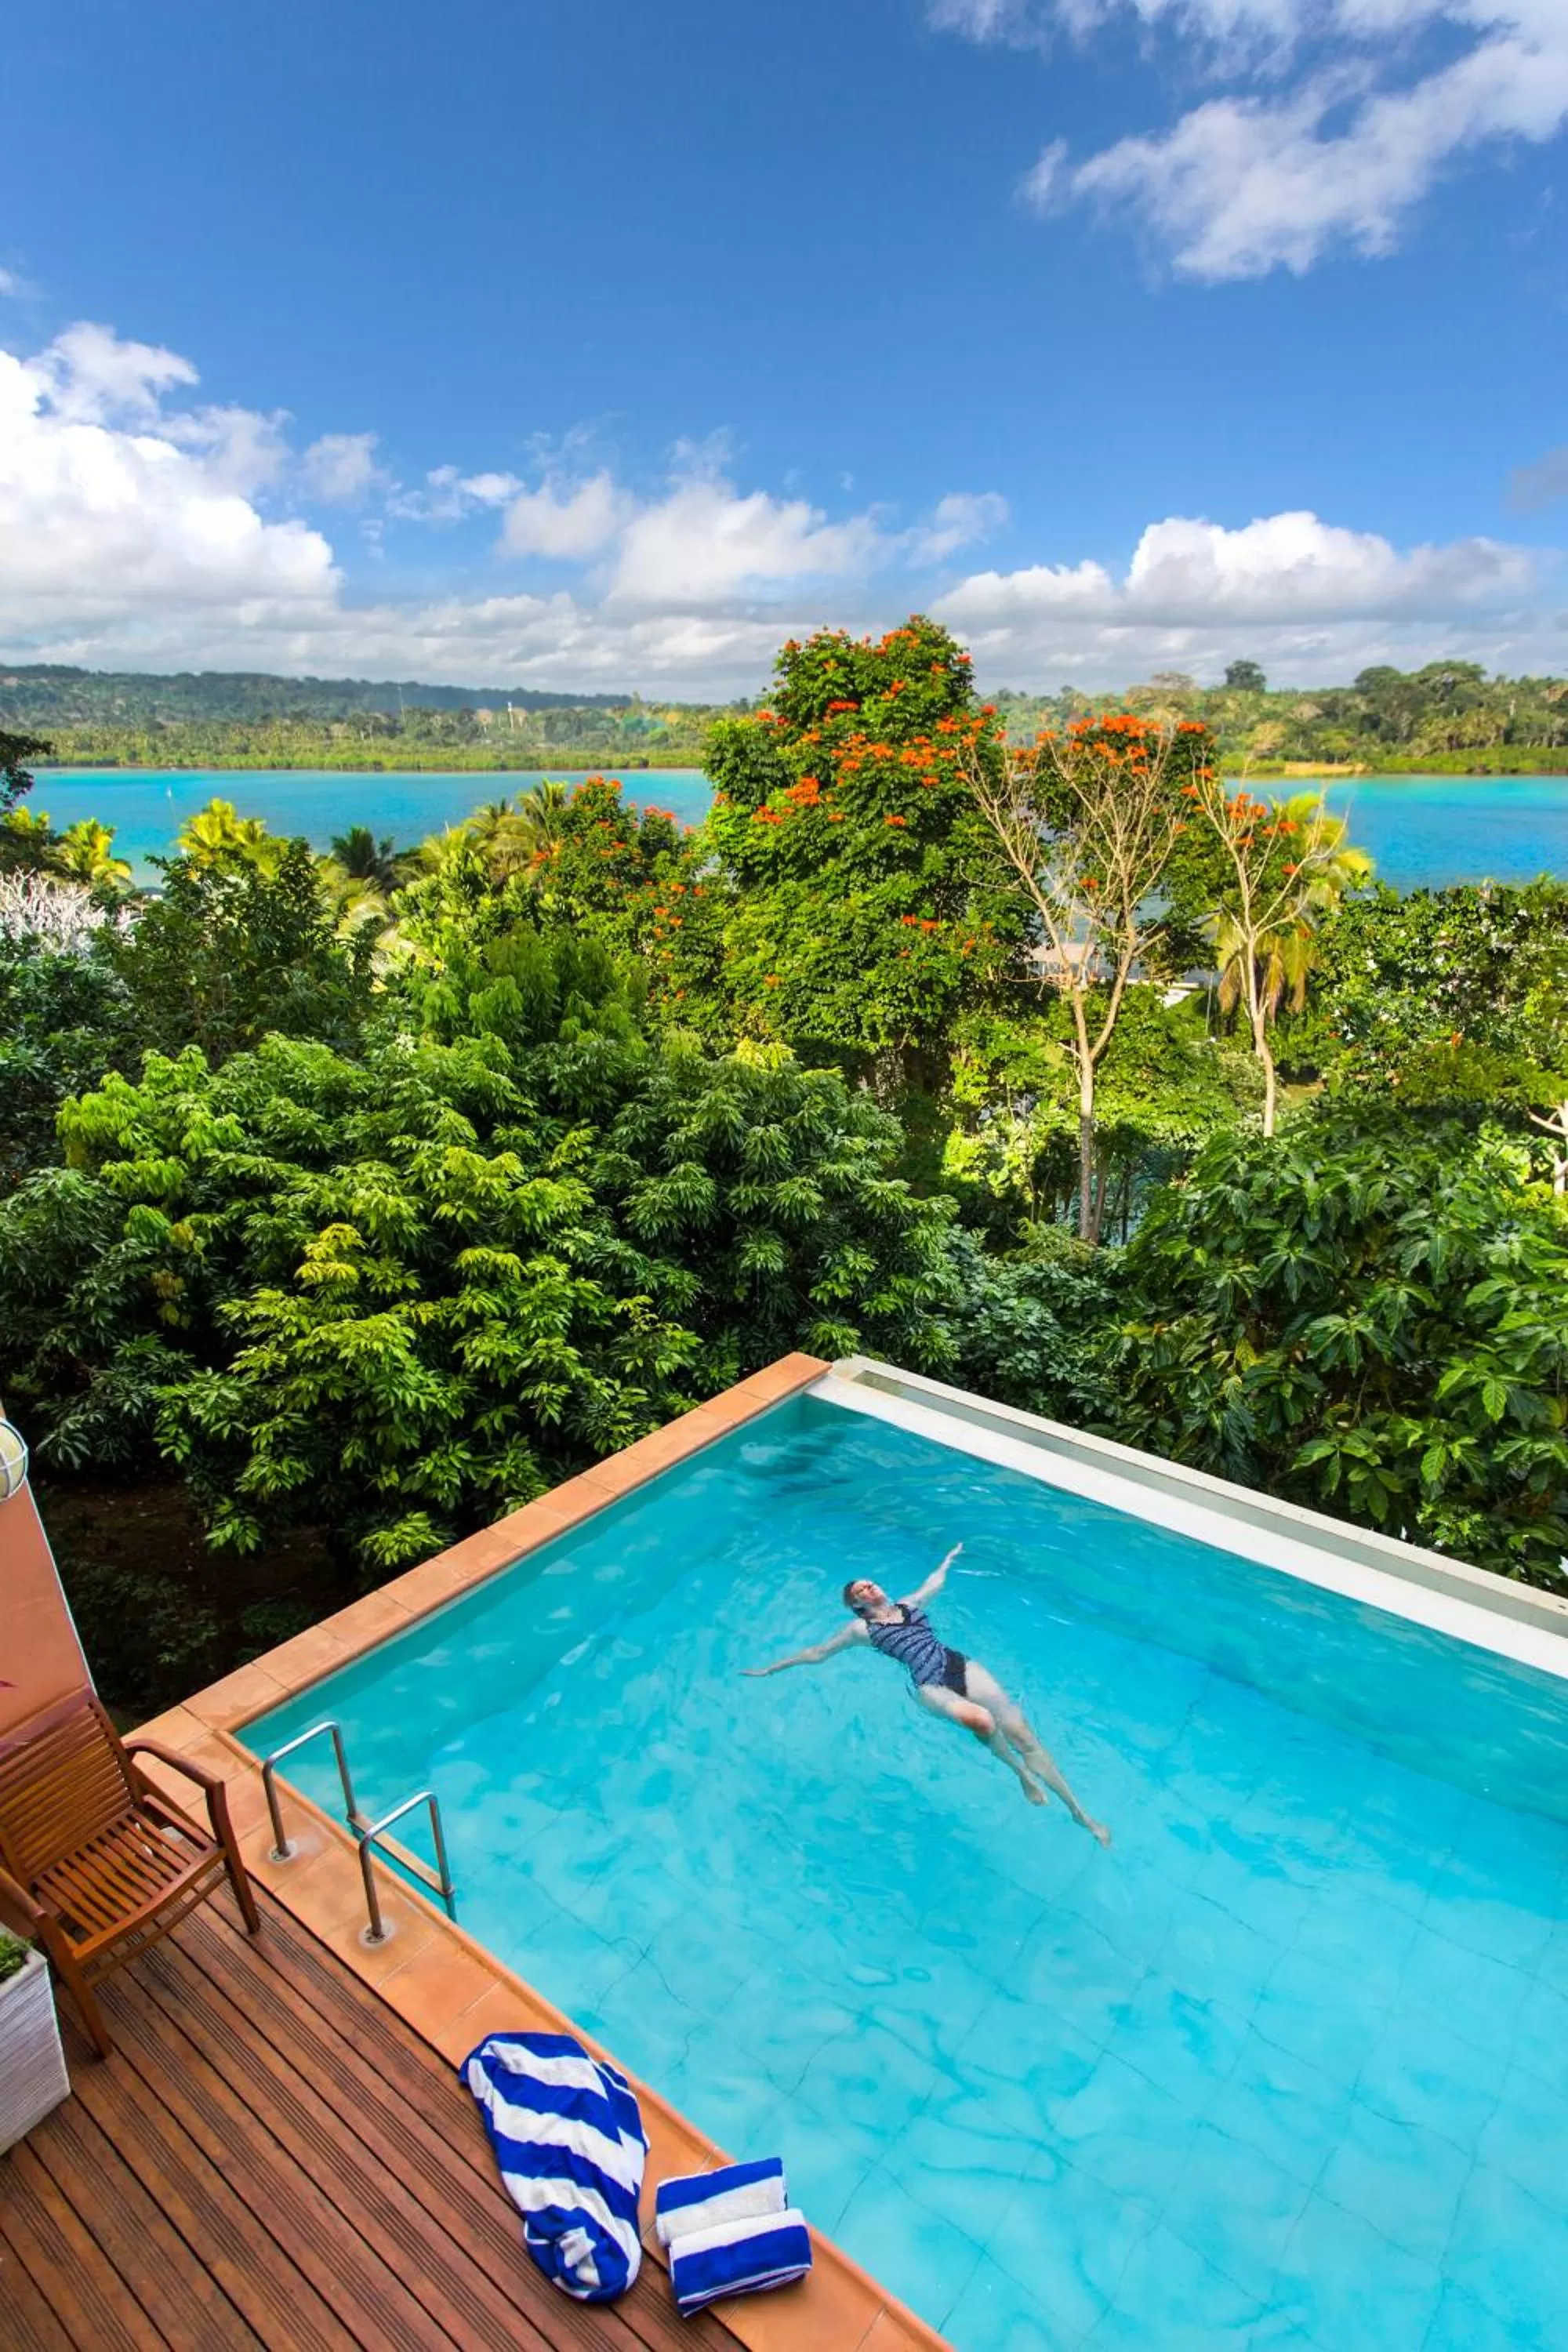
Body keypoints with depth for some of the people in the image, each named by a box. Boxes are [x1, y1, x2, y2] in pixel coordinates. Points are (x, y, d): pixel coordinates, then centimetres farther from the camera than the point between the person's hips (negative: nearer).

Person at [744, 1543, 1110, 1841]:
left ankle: (1077, 1810, -7)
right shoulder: (862, 1628, 12)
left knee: (1021, 1731, -11)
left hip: (962, 1666, 4)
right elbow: (817, 1652, 18)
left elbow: (934, 1582, 42)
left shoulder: (910, 1604, 23)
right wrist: (771, 1668, 21)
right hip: (931, 1687, -4)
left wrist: (949, 1558, 56)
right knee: (980, 1720, -35)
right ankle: (1022, 1773, -9)